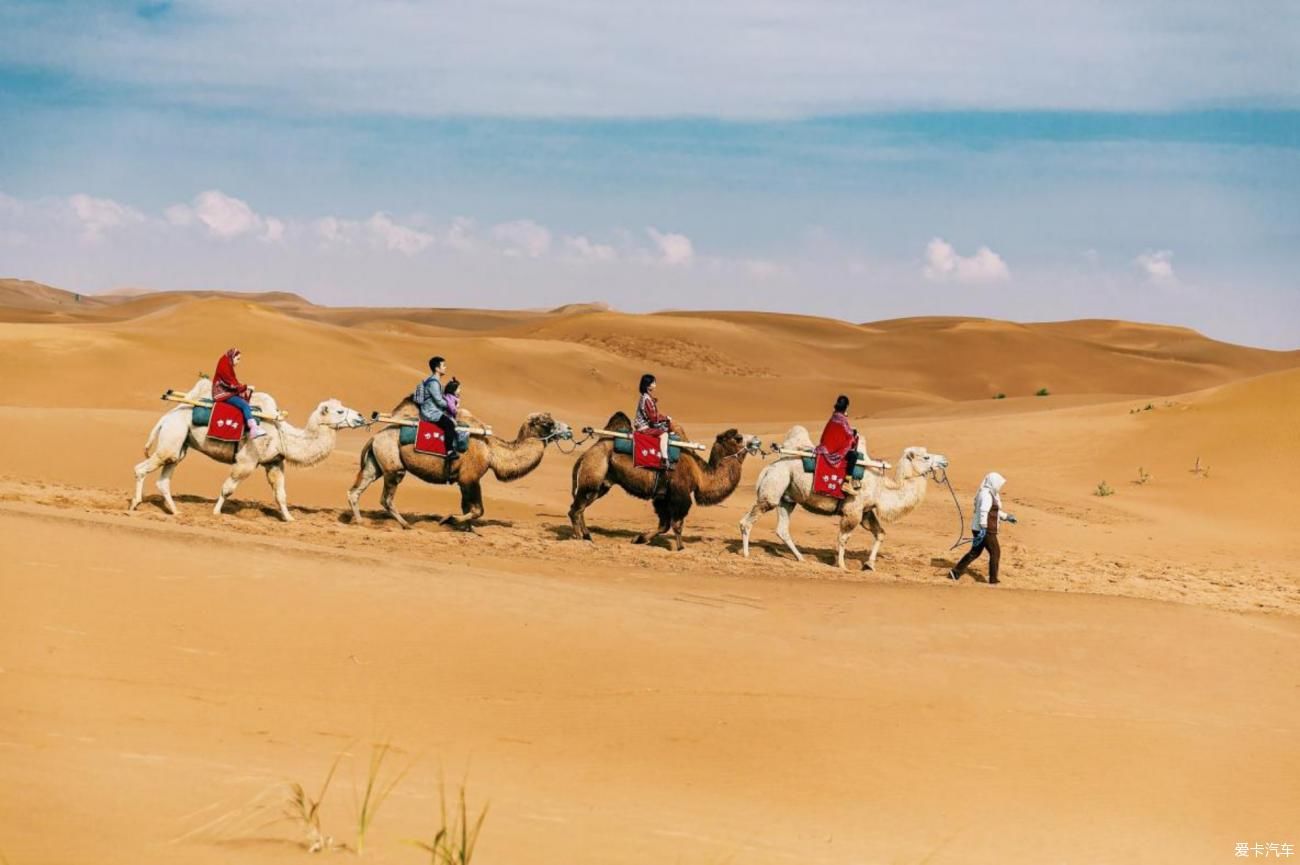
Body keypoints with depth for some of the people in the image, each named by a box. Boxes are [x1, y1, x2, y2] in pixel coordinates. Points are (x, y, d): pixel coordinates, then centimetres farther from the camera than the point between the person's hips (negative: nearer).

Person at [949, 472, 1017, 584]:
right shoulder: (987, 495, -18)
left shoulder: (992, 494, 15)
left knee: (975, 552, 16)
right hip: (986, 529, -10)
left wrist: (1006, 517, 30)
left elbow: (994, 511, 28)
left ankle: (956, 573, 17)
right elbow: (983, 512, -26)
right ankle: (993, 579, 8)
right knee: (995, 552, 1)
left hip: (980, 528, 10)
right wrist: (983, 528, -29)